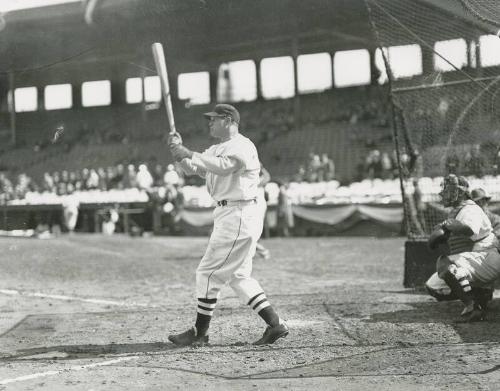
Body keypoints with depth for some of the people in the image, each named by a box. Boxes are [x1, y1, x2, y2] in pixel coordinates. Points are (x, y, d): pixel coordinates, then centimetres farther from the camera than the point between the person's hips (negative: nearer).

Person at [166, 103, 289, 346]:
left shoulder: (242, 146, -12)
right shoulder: (217, 149, 20)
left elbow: (224, 166, -30)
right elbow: (192, 169, 15)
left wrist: (189, 153, -28)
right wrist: (180, 152, -4)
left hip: (239, 215, -10)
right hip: (230, 216, 10)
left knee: (208, 272, -6)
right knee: (238, 276, 12)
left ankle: (199, 333, 1)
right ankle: (275, 324, 12)